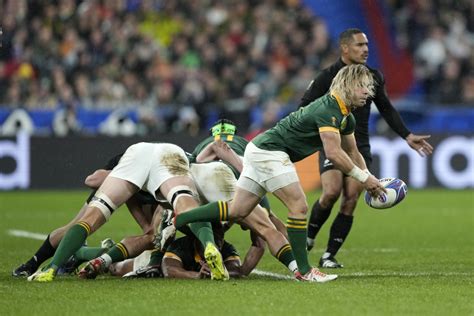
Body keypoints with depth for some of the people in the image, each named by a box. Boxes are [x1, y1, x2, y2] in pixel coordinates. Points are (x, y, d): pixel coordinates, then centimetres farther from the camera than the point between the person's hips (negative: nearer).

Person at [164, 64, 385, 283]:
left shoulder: (346, 116, 11)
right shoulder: (328, 110, -20)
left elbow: (352, 152, 23)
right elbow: (333, 153, -28)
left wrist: (368, 178, 11)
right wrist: (363, 177, -20)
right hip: (269, 151, -10)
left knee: (237, 211, 8)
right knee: (299, 206, -13)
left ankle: (176, 220, 10)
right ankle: (303, 271, -8)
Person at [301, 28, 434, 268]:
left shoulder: (373, 77, 8)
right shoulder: (327, 77, -5)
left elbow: (386, 109, 20)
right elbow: (305, 108, 0)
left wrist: (407, 136, 17)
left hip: (359, 147, 4)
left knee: (350, 202, -6)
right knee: (331, 192, -21)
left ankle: (329, 256, 1)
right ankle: (308, 236, 5)